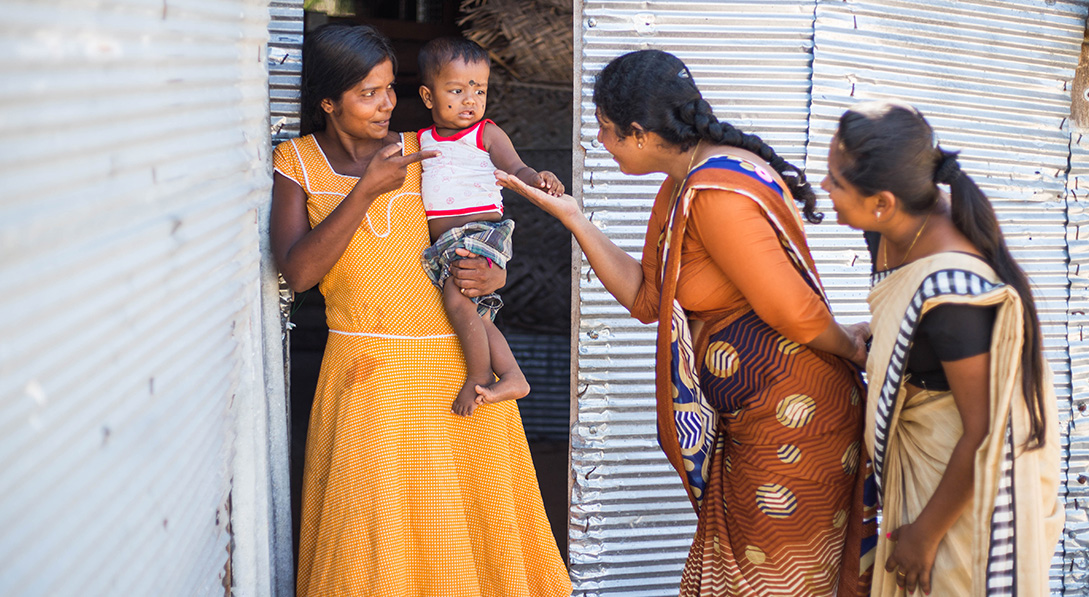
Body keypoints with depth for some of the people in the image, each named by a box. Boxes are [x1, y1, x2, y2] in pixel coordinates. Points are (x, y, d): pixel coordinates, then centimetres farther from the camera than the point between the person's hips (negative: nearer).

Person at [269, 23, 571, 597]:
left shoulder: (423, 154, 8)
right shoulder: (296, 161, 3)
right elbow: (298, 271, -10)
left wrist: (494, 274, -9)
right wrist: (368, 190, -13)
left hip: (458, 363, 2)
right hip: (368, 371, -2)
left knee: (469, 520, 7)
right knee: (371, 535, -1)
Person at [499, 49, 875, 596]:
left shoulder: (718, 195, -25)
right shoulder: (683, 186, 8)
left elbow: (792, 310, -24)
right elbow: (647, 298, 9)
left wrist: (851, 349, -5)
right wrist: (569, 215, 6)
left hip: (789, 418, -10)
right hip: (744, 425, 10)